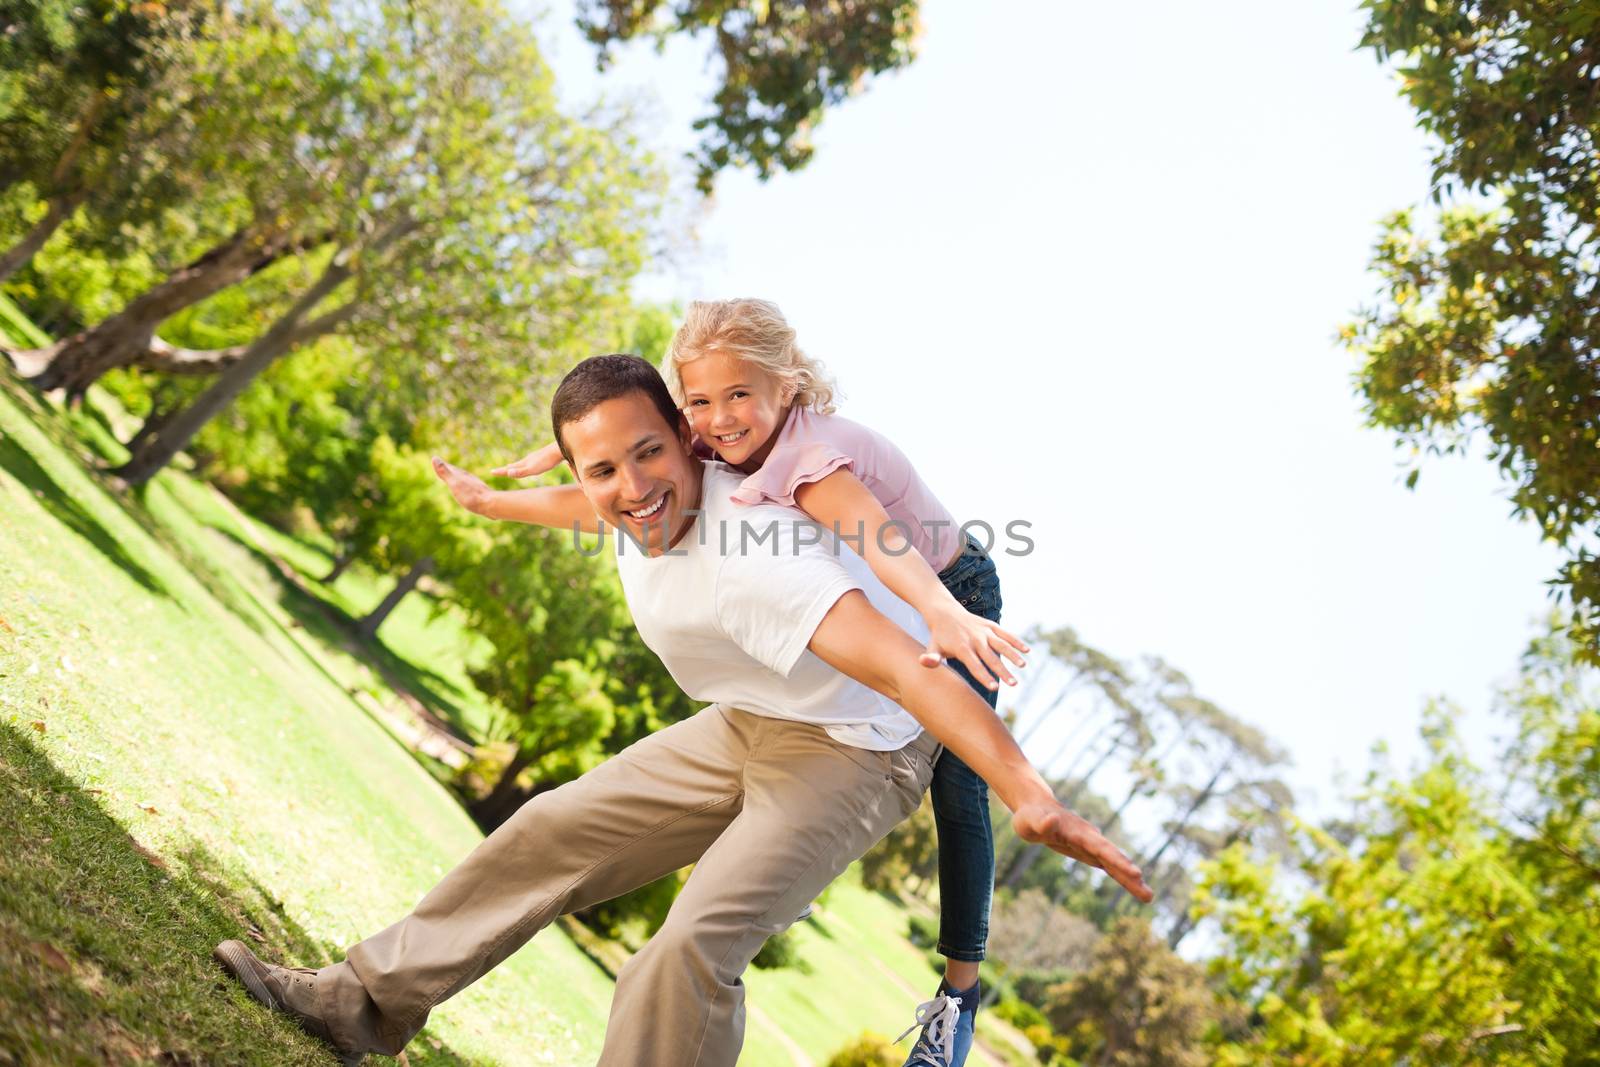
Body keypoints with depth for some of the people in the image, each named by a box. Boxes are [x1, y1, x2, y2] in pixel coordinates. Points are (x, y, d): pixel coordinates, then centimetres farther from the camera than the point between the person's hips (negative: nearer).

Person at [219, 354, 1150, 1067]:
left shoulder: (750, 560, -38)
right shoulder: (639, 509, -11)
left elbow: (906, 668, -48)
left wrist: (1030, 798, -57)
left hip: (854, 751, -8)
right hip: (744, 727, 9)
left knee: (695, 946, -26)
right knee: (556, 831, 10)